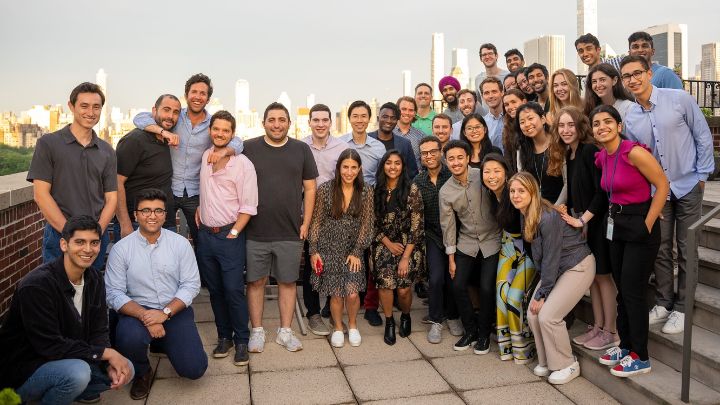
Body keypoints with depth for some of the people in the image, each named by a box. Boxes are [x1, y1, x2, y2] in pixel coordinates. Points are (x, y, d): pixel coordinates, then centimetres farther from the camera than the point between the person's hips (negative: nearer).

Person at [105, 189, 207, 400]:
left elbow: (191, 285, -3)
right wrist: (144, 316, -22)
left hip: (175, 311, 1)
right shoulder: (121, 249, -4)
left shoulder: (181, 244, -2)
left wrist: (165, 313, -17)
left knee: (194, 369, -13)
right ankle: (142, 374, 3)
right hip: (137, 311, -1)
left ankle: (166, 343, 24)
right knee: (129, 338, -36)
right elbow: (114, 293, -8)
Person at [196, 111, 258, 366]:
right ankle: (224, 336, 24)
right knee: (215, 290, 11)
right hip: (205, 234, 5)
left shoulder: (243, 164, -8)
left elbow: (248, 206, -10)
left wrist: (233, 233, -14)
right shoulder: (204, 157, 8)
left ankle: (241, 341, 8)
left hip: (230, 235, -5)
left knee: (234, 290, -6)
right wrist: (198, 208, 15)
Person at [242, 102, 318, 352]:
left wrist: (306, 223, 1)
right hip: (255, 231, 0)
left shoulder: (301, 150, 5)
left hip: (291, 232, 1)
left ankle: (285, 331, 23)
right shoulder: (248, 148, 2)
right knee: (255, 281, 7)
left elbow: (310, 188, 7)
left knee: (288, 281, 9)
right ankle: (257, 331, 23)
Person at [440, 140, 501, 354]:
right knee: (458, 286, -1)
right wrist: (451, 258, 3)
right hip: (466, 244, 3)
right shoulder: (445, 192, -6)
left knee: (486, 288, -6)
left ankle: (484, 334, 17)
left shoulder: (483, 176, -14)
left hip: (492, 241, -2)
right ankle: (470, 329, 22)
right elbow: (448, 225, 1)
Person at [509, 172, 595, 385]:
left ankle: (567, 365, 7)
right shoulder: (525, 215, -2)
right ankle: (547, 361, 18)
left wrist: (542, 294, -16)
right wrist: (539, 292, 3)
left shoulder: (547, 217, -27)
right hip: (554, 268, 8)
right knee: (533, 314, -1)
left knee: (548, 315, -14)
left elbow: (551, 258, -23)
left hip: (578, 266, -8)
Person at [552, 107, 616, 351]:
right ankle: (597, 326, 25)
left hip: (597, 221, -8)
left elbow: (602, 191, -21)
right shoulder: (568, 155, 8)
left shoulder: (590, 151, -16)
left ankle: (610, 332, 13)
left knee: (602, 275, 1)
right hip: (579, 222, 8)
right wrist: (568, 213, 3)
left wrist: (583, 219, -20)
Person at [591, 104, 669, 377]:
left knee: (633, 291, -1)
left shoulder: (634, 152, -19)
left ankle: (640, 357, 13)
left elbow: (662, 184, -16)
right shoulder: (601, 158, 5)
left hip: (640, 225, -8)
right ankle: (625, 345, 28)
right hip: (616, 225, 8)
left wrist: (647, 224, -15)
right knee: (622, 289, 14)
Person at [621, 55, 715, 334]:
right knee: (660, 248, 10)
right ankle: (663, 302, 24)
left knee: (686, 250, 4)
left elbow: (703, 136, -5)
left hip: (688, 186, -3)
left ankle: (681, 308, 17)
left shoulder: (680, 99, -10)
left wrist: (702, 174, -6)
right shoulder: (630, 118, -1)